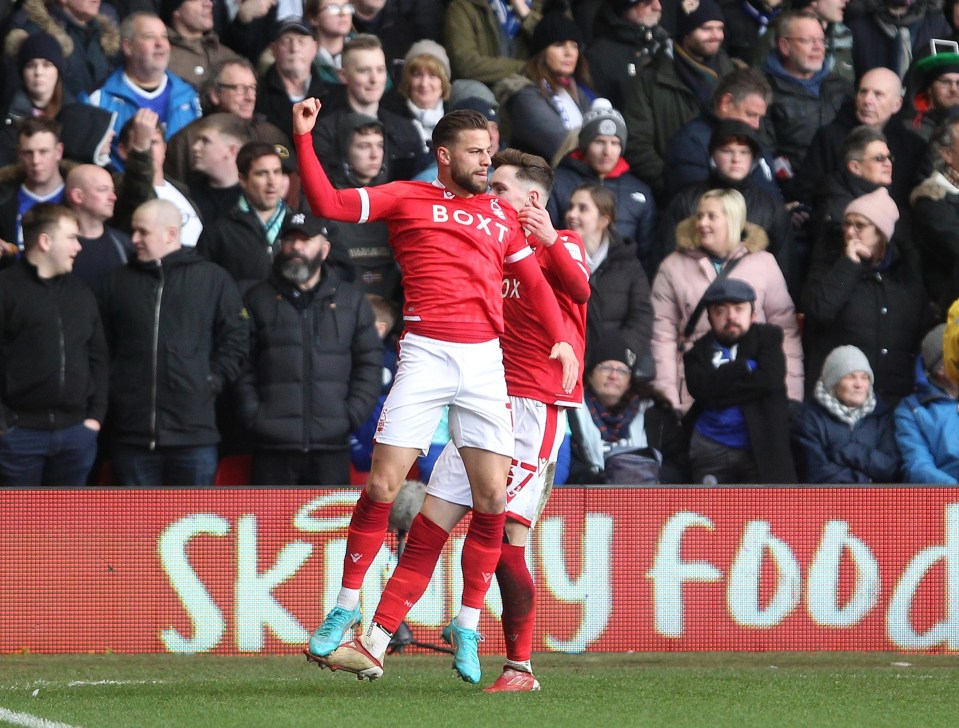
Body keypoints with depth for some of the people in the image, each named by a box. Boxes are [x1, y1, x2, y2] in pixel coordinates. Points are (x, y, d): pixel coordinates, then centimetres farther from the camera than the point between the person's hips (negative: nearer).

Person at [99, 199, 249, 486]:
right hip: (132, 433, 2)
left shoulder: (213, 279, 5)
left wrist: (214, 379, -3)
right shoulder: (119, 282, 12)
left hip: (193, 430, -2)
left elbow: (236, 339, 6)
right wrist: (110, 386, 1)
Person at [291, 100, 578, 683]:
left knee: (493, 497, -3)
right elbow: (328, 203, 3)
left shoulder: (502, 215, 18)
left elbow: (535, 282, 19)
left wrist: (562, 338, 5)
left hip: (486, 361, 3)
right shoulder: (408, 199, 8)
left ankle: (467, 626, 9)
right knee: (383, 486, -9)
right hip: (425, 355, -3)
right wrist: (304, 138, -5)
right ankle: (347, 607, 6)